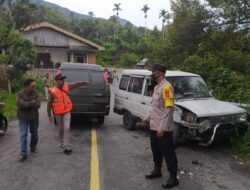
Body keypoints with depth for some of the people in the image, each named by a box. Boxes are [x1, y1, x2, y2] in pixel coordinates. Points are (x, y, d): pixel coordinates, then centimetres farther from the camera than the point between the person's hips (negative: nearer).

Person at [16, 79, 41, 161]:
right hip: (23, 118, -2)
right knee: (23, 135, -6)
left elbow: (38, 105, -17)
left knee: (34, 134, 13)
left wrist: (27, 104, -23)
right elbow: (20, 104, -24)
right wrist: (32, 103, -21)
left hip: (34, 117, 2)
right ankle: (23, 153, -2)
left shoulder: (36, 93, -6)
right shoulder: (20, 94, -10)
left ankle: (33, 147, 35)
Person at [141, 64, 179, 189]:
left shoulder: (166, 87, -18)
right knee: (156, 150, 21)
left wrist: (162, 127, -25)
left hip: (163, 129, -9)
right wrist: (149, 118, 23)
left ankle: (173, 178, 14)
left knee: (168, 152, 2)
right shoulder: (157, 87, 12)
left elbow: (169, 109, -23)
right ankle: (157, 170, 38)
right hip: (154, 127, 9)